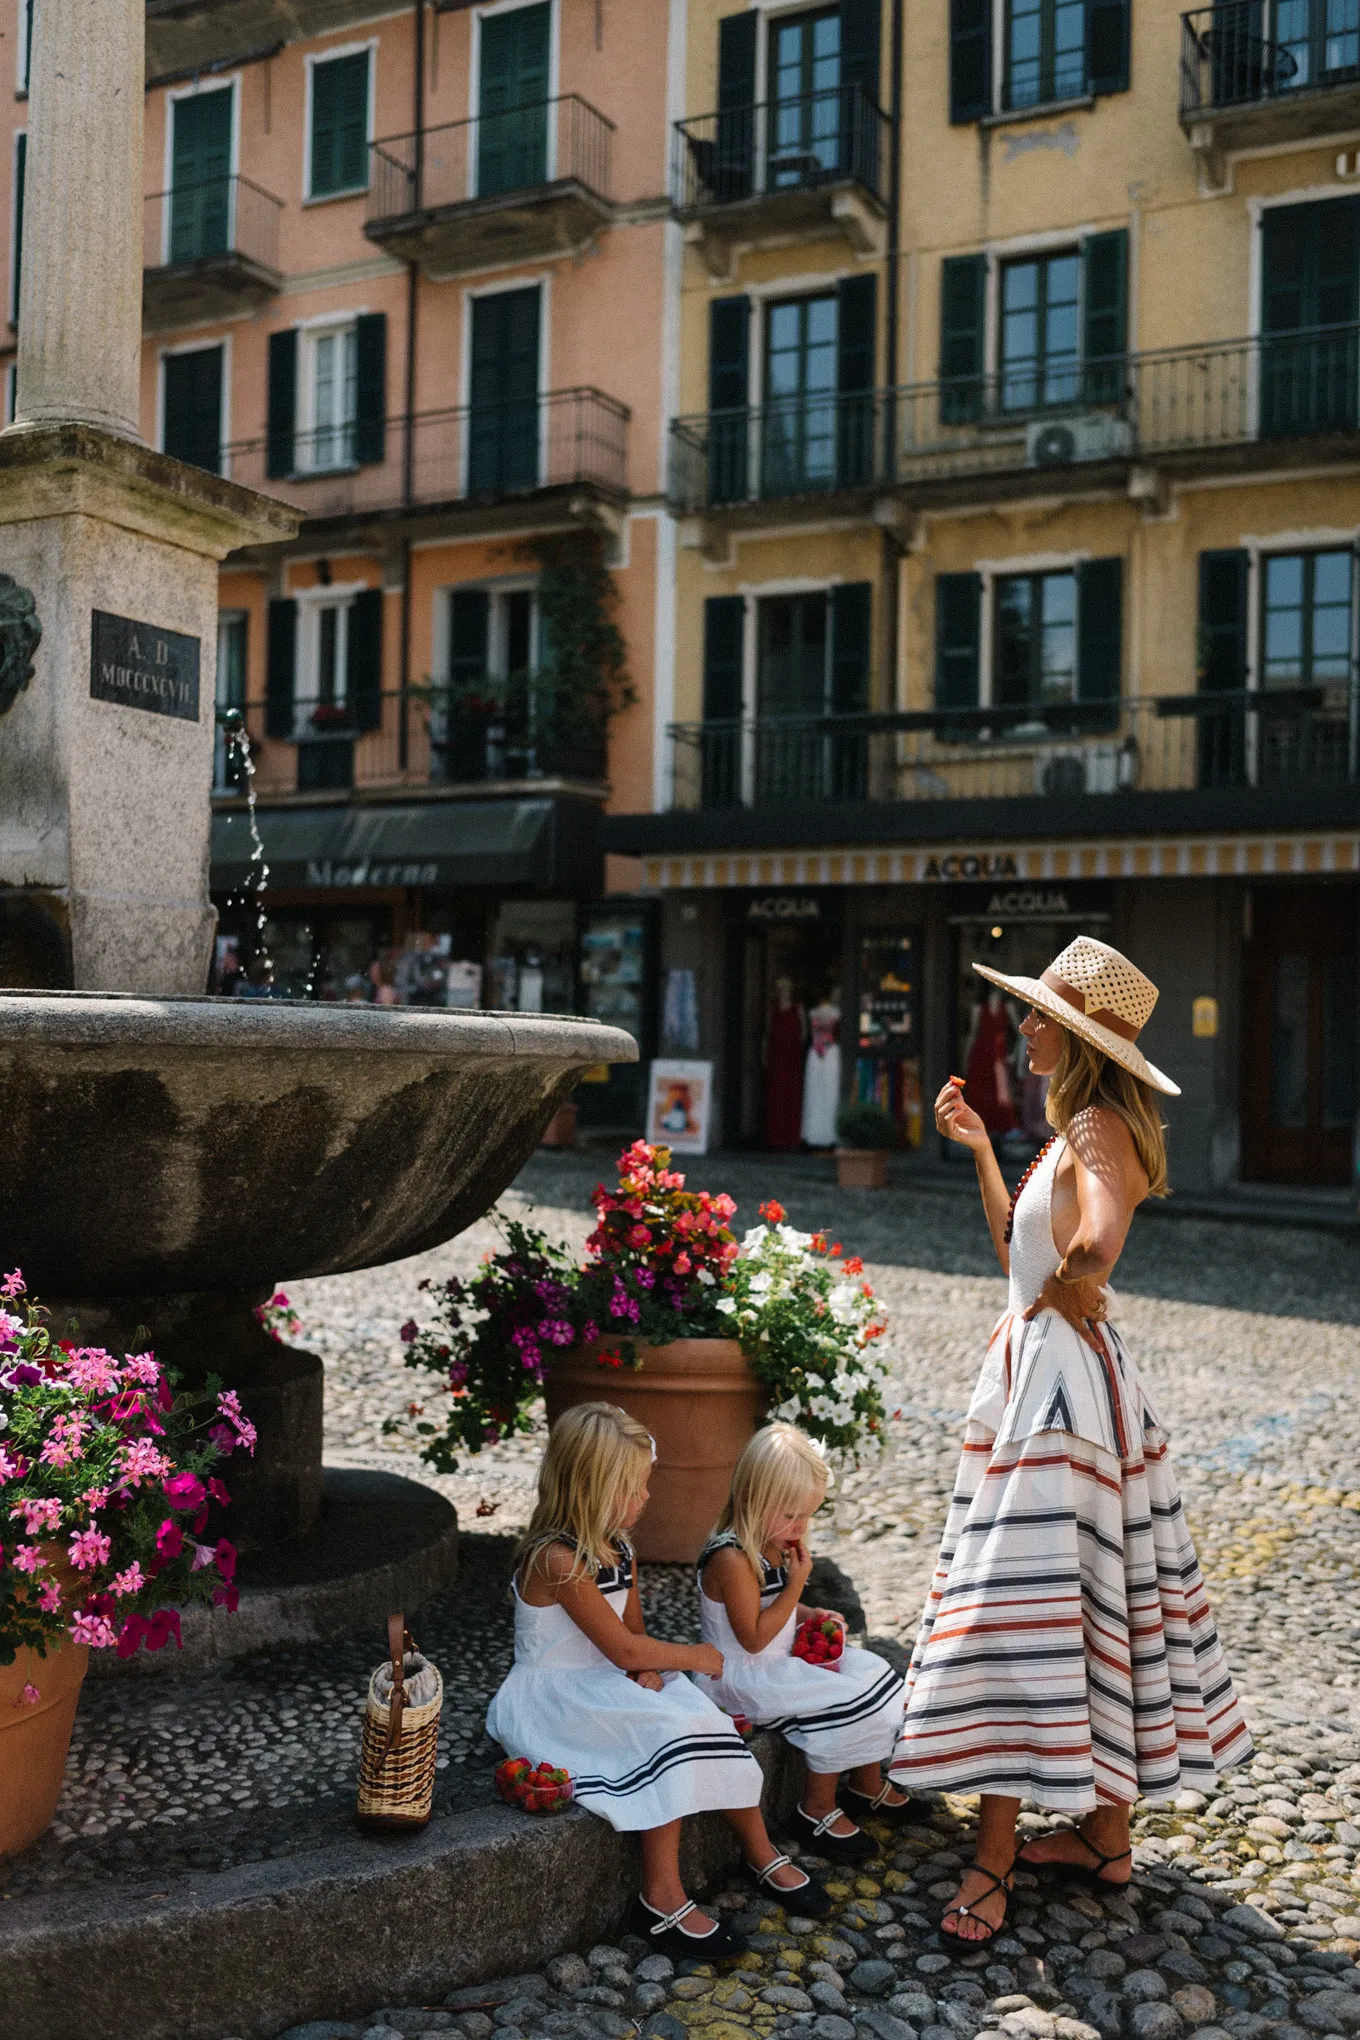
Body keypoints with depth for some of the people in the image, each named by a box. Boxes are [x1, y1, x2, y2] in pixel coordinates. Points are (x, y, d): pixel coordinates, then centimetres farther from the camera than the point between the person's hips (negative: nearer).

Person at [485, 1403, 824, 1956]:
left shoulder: (618, 1548, 5)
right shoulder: (557, 1560, -24)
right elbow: (622, 1648, -22)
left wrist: (647, 1669, -10)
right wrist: (694, 1656, -10)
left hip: (610, 1685, 8)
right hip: (552, 1698, -8)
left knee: (699, 1720, -11)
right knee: (667, 1731, -26)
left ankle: (760, 1854, 6)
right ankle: (663, 1900, -18)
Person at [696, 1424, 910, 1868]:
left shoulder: (773, 1544, 3)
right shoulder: (731, 1558, -27)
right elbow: (754, 1638, -25)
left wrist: (810, 1615, 1)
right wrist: (797, 1583, -24)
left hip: (780, 1661, 10)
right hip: (741, 1676, -10)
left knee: (872, 1673, 5)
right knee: (841, 1699, -20)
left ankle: (868, 1784, 22)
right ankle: (818, 1810, -1)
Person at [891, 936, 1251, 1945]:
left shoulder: (1101, 1126, -16)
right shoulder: (1079, 1128, 13)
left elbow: (1097, 1244, -36)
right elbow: (1020, 1254, 19)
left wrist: (1064, 1291, -16)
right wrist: (979, 1149, 17)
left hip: (1060, 1375, -10)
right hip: (1047, 1370, 10)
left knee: (1020, 1597, -5)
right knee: (1094, 1599, 15)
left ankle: (994, 1857, 3)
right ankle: (1106, 1835, 27)